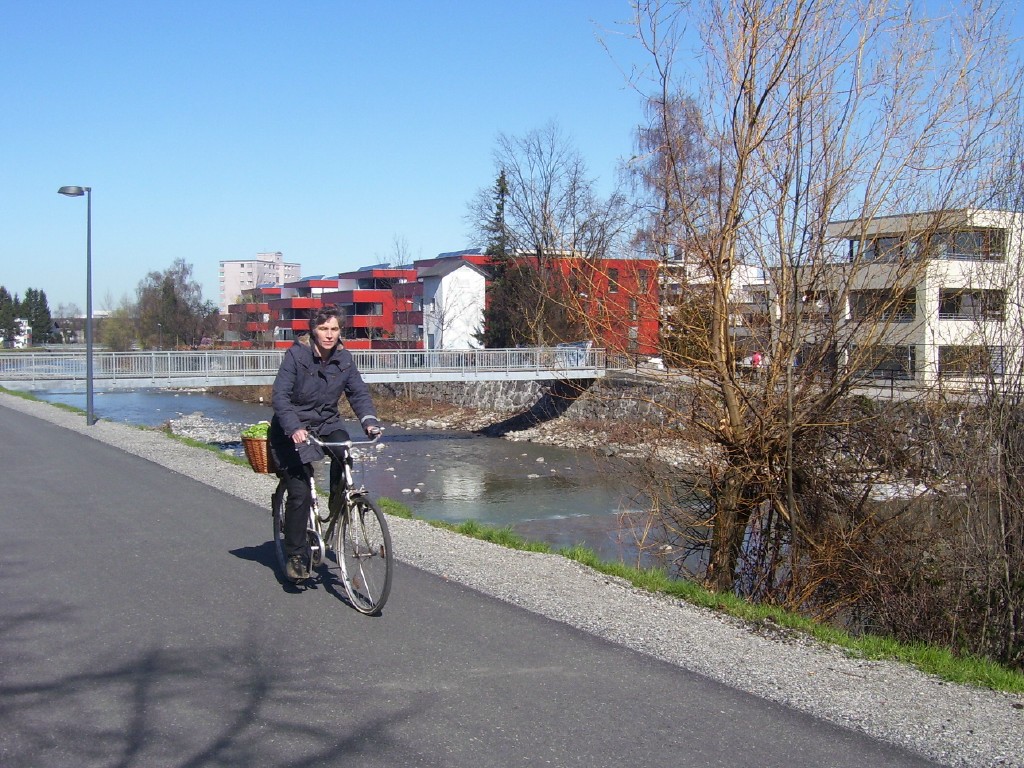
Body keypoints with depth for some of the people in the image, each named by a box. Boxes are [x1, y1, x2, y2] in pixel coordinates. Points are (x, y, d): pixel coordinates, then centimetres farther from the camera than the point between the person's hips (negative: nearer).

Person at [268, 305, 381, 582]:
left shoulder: (344, 358, -3)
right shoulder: (296, 354, -16)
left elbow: (359, 392, -4)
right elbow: (280, 396, -22)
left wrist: (369, 421, -23)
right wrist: (294, 428, -38)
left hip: (327, 424, 4)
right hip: (293, 430, -4)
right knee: (300, 493, -12)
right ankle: (294, 556, 3)